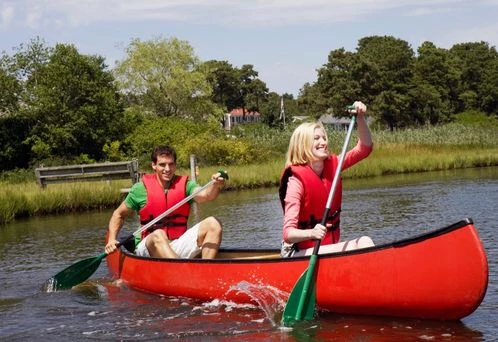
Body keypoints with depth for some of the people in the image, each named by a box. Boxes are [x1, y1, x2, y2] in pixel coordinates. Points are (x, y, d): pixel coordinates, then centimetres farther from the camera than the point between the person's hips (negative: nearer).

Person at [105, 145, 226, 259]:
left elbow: (205, 195, -18)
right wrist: (112, 239, -3)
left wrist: (216, 186, -40)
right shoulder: (141, 188, 1)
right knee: (158, 235, -36)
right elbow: (119, 214, 12)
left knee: (212, 223, -17)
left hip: (179, 247, 2)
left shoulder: (185, 185, 4)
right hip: (150, 248, -2)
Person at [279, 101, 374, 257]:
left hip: (329, 247, 7)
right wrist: (312, 233, -45)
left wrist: (360, 118, -14)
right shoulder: (296, 180, -18)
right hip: (300, 253, -7)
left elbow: (365, 147, 3)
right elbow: (288, 234, -24)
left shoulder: (332, 165, 3)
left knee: (365, 242, -22)